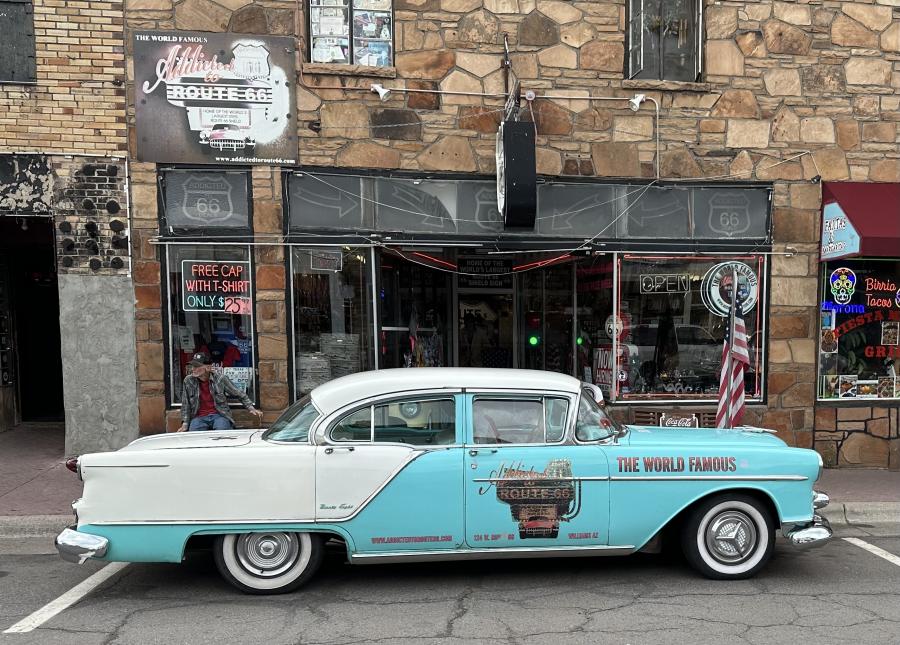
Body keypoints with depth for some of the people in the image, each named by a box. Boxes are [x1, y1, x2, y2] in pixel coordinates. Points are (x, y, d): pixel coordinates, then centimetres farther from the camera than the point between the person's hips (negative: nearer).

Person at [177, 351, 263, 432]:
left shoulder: (220, 379, -4)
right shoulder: (188, 381, 0)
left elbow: (239, 394, 5)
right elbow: (185, 405, 8)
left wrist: (252, 409, -3)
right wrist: (185, 424, -2)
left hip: (219, 415, -1)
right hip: (199, 417, 1)